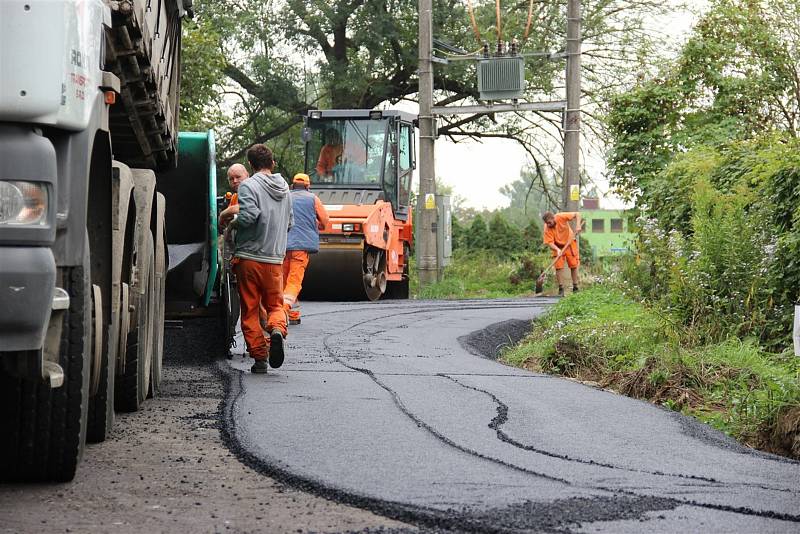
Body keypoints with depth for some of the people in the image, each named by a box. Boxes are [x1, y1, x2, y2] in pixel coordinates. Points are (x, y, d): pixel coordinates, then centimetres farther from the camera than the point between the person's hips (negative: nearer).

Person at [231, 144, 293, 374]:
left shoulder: (249, 185, -8)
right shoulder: (284, 189, 12)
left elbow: (248, 216, -21)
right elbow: (289, 223, 18)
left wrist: (232, 223, -2)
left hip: (249, 256, -4)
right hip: (275, 258, 4)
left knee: (250, 310, 4)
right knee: (275, 305, 14)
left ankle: (259, 357, 1)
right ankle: (277, 329, -18)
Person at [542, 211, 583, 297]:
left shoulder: (561, 217, -25)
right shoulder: (547, 229, -22)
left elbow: (577, 214, -19)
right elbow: (549, 242, -24)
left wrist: (578, 225, -34)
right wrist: (557, 249, -40)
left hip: (570, 243, 0)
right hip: (558, 247, 0)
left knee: (574, 265, 2)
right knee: (559, 266, -11)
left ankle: (575, 288, 11)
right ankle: (561, 290, -7)